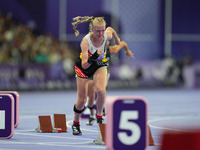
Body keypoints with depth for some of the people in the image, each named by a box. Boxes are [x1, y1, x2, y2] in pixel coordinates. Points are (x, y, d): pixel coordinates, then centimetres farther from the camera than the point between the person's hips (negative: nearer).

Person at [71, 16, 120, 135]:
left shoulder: (107, 35, -25)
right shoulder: (86, 41, -35)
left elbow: (111, 29, 3)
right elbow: (84, 65, -40)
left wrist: (118, 42, 17)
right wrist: (94, 57, -57)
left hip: (100, 65, 2)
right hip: (84, 67, -2)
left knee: (101, 90, -29)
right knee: (82, 100, 3)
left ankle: (99, 116, -5)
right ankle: (76, 123, 30)